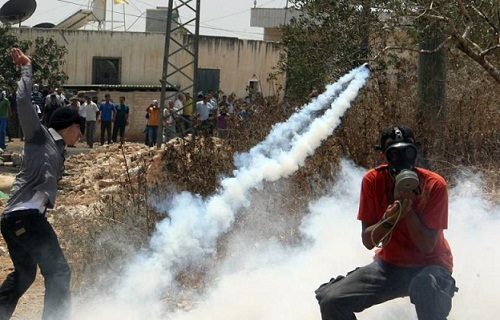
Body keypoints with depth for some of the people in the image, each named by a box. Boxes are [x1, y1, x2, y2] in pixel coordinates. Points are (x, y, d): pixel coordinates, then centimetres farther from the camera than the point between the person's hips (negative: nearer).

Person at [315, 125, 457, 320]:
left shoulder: (434, 185, -16)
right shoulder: (373, 181, -9)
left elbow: (427, 246, -19)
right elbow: (368, 242, -9)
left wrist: (407, 208, -29)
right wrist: (388, 220, -28)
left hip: (429, 265, -3)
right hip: (389, 265, 3)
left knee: (427, 290, -40)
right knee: (330, 300, -15)